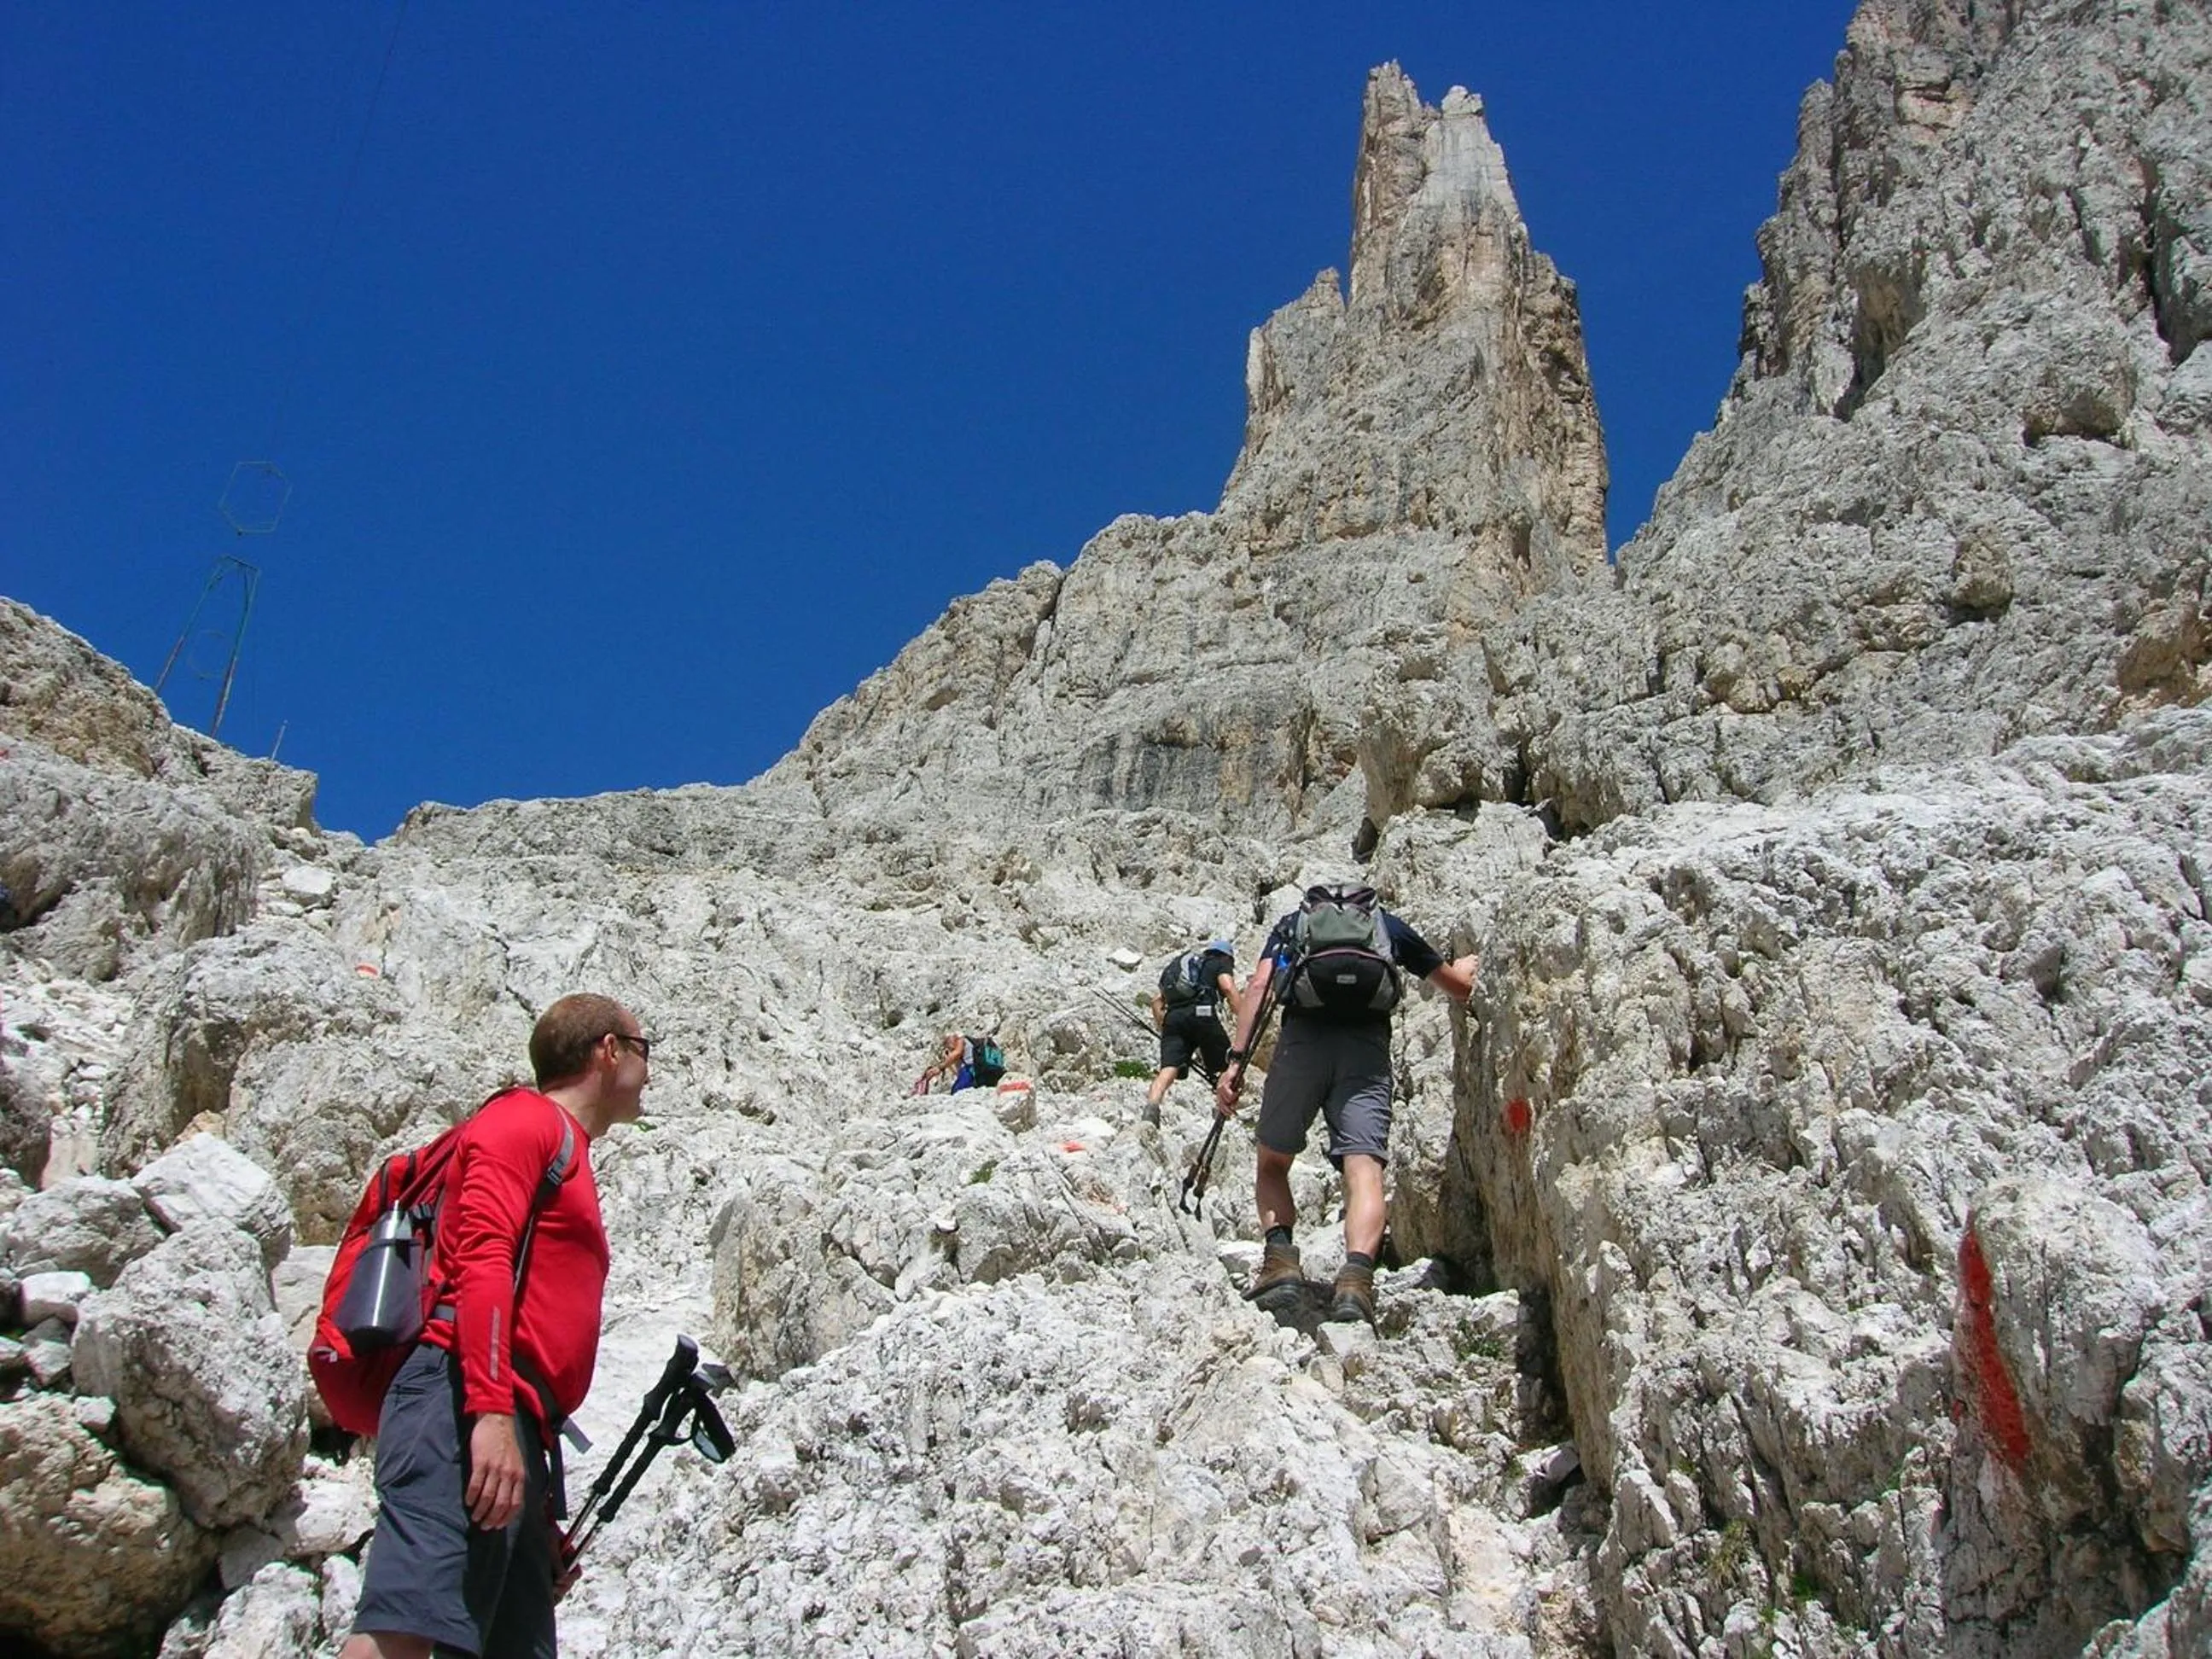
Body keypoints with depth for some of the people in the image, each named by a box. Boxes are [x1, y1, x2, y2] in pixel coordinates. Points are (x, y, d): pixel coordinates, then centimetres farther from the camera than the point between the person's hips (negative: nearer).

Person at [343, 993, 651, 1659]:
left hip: (512, 1431, 9)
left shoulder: (568, 1153, 32)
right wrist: (491, 1410, -24)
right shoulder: (527, 1118, 6)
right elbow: (482, 1259, -11)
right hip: (464, 1404, -9)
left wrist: (548, 1516, 30)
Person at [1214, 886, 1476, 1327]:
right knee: (1364, 1168, -12)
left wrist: (1237, 1061, 2)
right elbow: (1460, 988, 40)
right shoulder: (1389, 926, 31)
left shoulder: (1292, 924, 29)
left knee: (1272, 1165, 15)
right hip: (1368, 1046, 0)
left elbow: (1259, 986, 8)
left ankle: (1281, 1255, -9)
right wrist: (1468, 964, 64)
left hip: (1302, 1038, 0)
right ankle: (1356, 1275, -36)